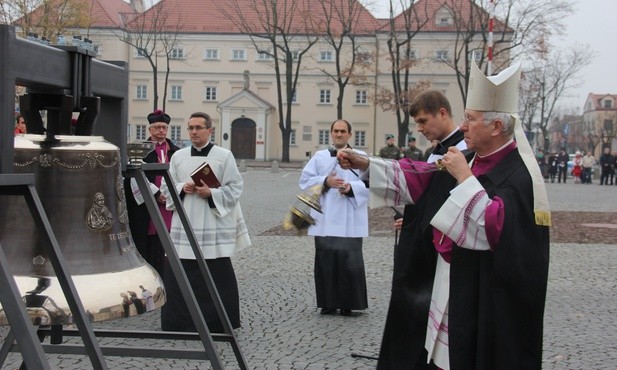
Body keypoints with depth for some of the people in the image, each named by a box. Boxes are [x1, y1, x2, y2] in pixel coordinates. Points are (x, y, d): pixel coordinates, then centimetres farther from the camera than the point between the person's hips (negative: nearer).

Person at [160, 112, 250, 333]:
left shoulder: (224, 156, 2)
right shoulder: (178, 156, 11)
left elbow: (234, 189, -1)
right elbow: (166, 188, 13)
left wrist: (211, 193, -15)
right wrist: (182, 188, -7)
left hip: (213, 225, -3)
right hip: (184, 226, 3)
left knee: (217, 276, -2)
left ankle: (217, 322, 9)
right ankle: (179, 321, 15)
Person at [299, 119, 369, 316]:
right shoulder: (319, 156, 13)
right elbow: (305, 180, 7)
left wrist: (351, 187, -17)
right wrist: (325, 182, -9)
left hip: (350, 220, -2)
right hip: (325, 219, 2)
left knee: (350, 261, -6)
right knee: (326, 260, 2)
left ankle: (348, 304, 4)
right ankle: (329, 302, 12)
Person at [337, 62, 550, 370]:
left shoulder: (520, 174, -18)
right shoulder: (470, 161, 7)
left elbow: (493, 227, -31)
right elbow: (419, 178, 13)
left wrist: (464, 178, -25)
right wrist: (364, 164, 8)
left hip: (485, 300, -8)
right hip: (448, 286, 8)